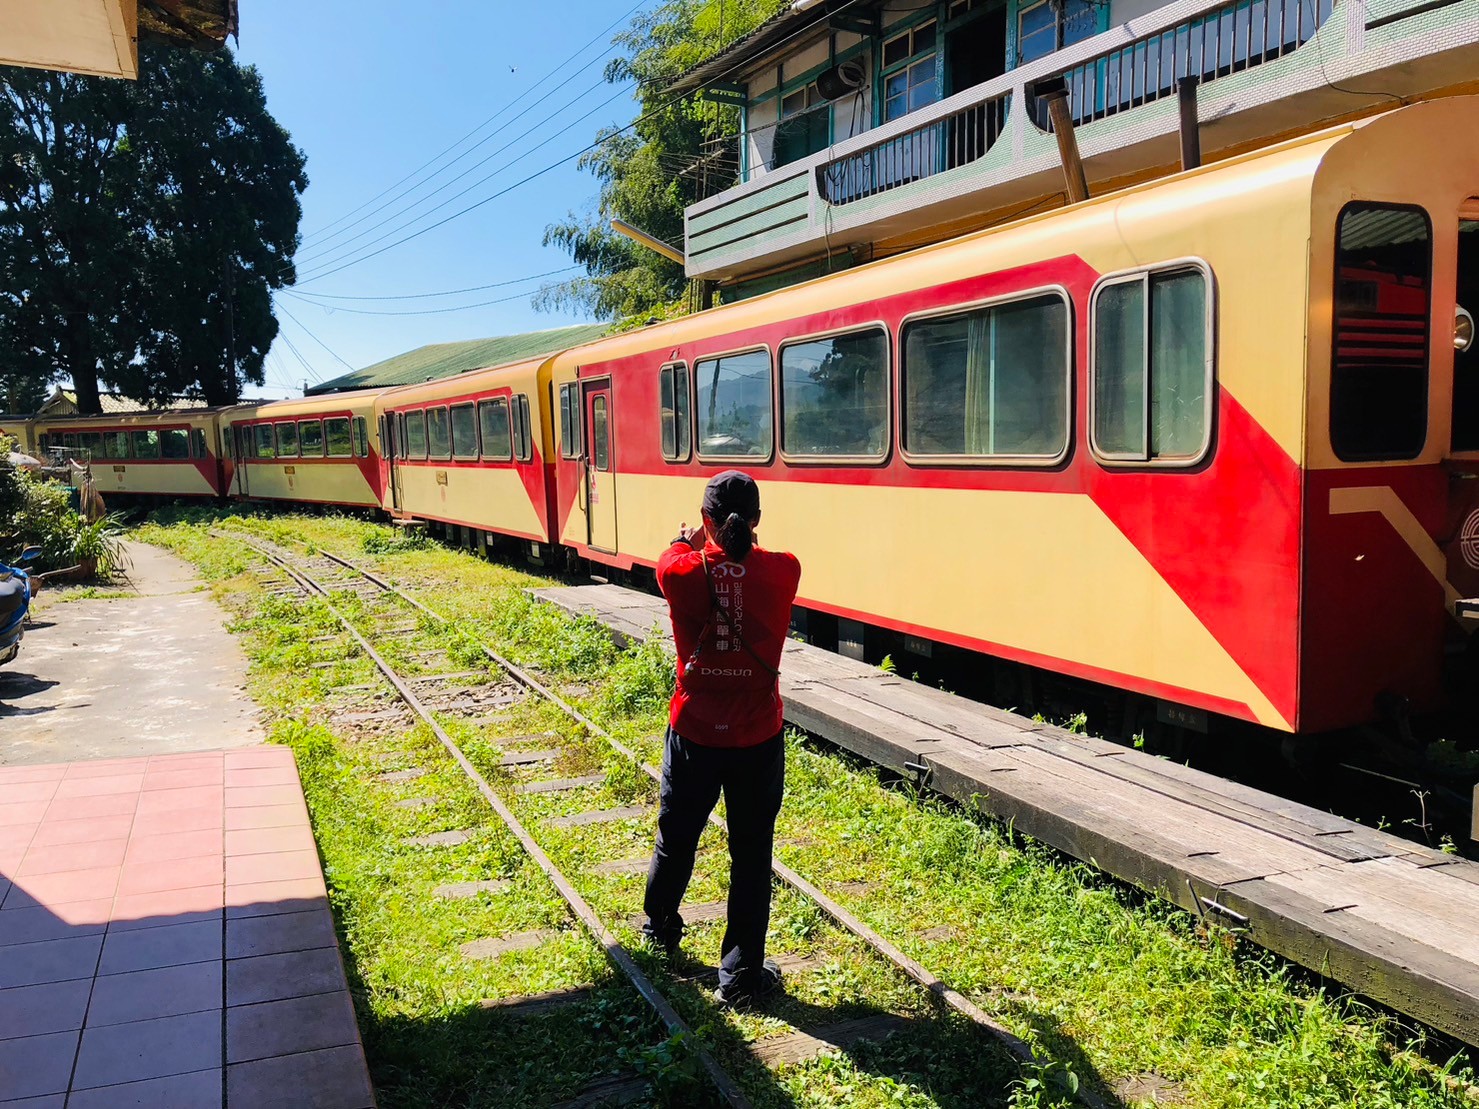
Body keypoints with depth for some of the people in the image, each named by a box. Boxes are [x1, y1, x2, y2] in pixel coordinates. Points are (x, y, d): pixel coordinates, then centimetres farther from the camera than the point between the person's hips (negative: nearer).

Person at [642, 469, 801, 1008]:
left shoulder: (683, 571, -13)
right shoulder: (783, 571, -13)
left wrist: (687, 541, 32)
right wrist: (735, 542, 29)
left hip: (693, 732, 1)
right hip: (757, 739, -1)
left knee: (676, 838, 22)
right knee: (751, 856, 10)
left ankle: (661, 927, 48)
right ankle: (741, 975, 18)